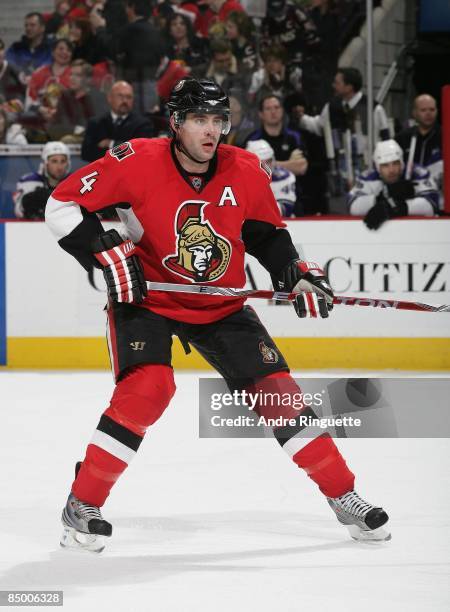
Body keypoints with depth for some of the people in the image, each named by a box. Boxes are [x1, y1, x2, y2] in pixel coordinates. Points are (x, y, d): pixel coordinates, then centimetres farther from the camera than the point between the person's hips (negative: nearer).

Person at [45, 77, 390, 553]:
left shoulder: (246, 173, -11)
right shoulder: (139, 163, -22)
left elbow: (267, 234, 8)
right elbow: (63, 204, -15)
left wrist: (298, 276, -7)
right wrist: (108, 254, -23)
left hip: (220, 306, 4)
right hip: (146, 297, -4)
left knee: (276, 390, -2)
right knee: (147, 389, -26)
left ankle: (343, 496, 13)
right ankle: (82, 506, -13)